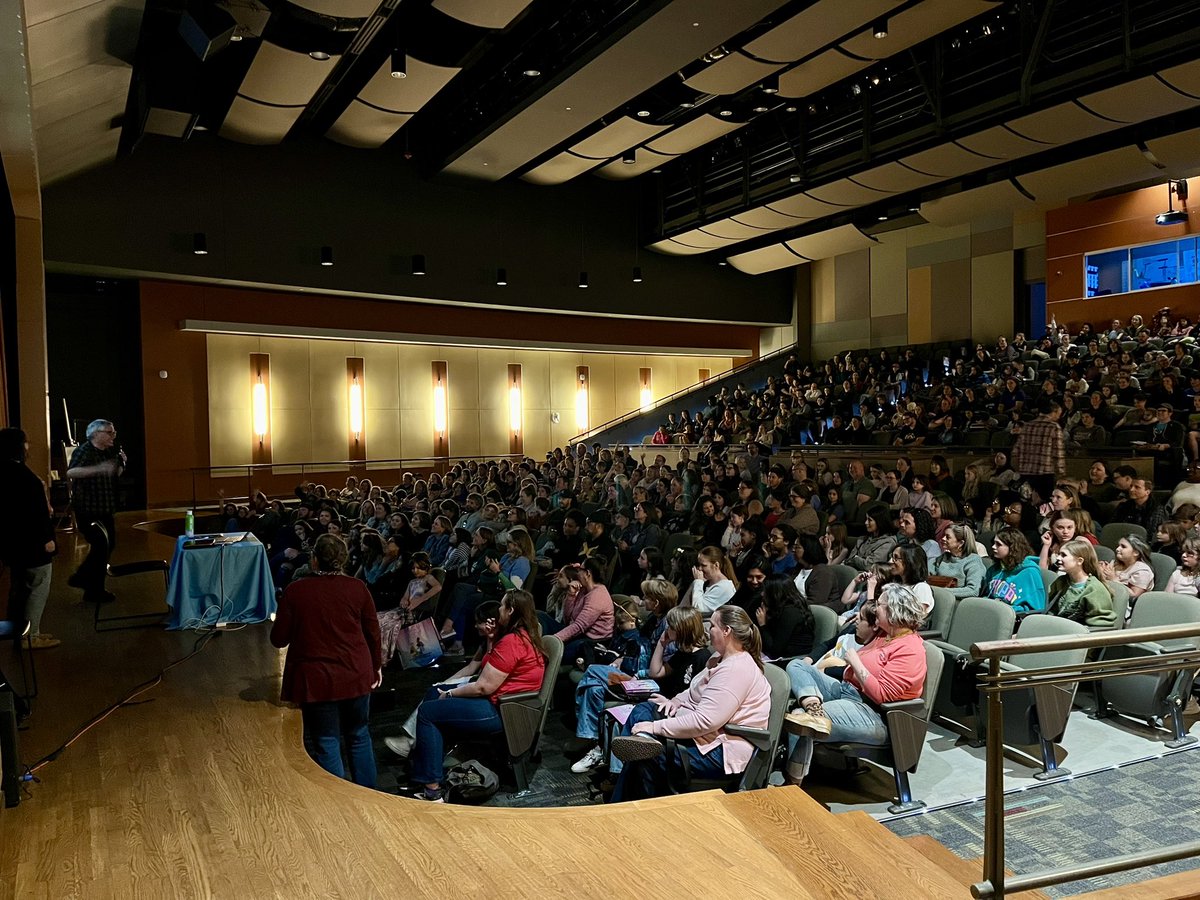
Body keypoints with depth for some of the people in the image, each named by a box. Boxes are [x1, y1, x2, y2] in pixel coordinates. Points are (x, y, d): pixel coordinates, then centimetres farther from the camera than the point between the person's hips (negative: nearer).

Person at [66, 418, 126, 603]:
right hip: (87, 509, -8)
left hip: (104, 509, 8)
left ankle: (81, 578, 34)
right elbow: (71, 472, -33)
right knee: (101, 545, -5)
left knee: (108, 544, 16)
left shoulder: (110, 452, 8)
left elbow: (115, 475, 18)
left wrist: (122, 463, -2)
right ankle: (94, 592, 10)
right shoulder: (83, 451, -16)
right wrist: (98, 468, -45)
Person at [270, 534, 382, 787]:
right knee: (358, 736, 19)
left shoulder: (295, 591, -11)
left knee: (325, 743, 8)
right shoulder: (357, 588, -5)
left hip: (315, 679, -2)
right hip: (356, 675, 3)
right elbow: (373, 632, 3)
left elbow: (279, 638, -5)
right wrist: (377, 666, 18)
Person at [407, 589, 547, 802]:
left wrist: (450, 694, -8)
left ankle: (432, 790, -4)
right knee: (434, 692, 16)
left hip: (500, 712, -11)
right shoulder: (526, 635, 9)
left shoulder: (512, 642, -22)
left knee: (427, 711, -5)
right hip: (502, 699, 11)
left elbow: (484, 687, -22)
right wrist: (491, 639, 8)